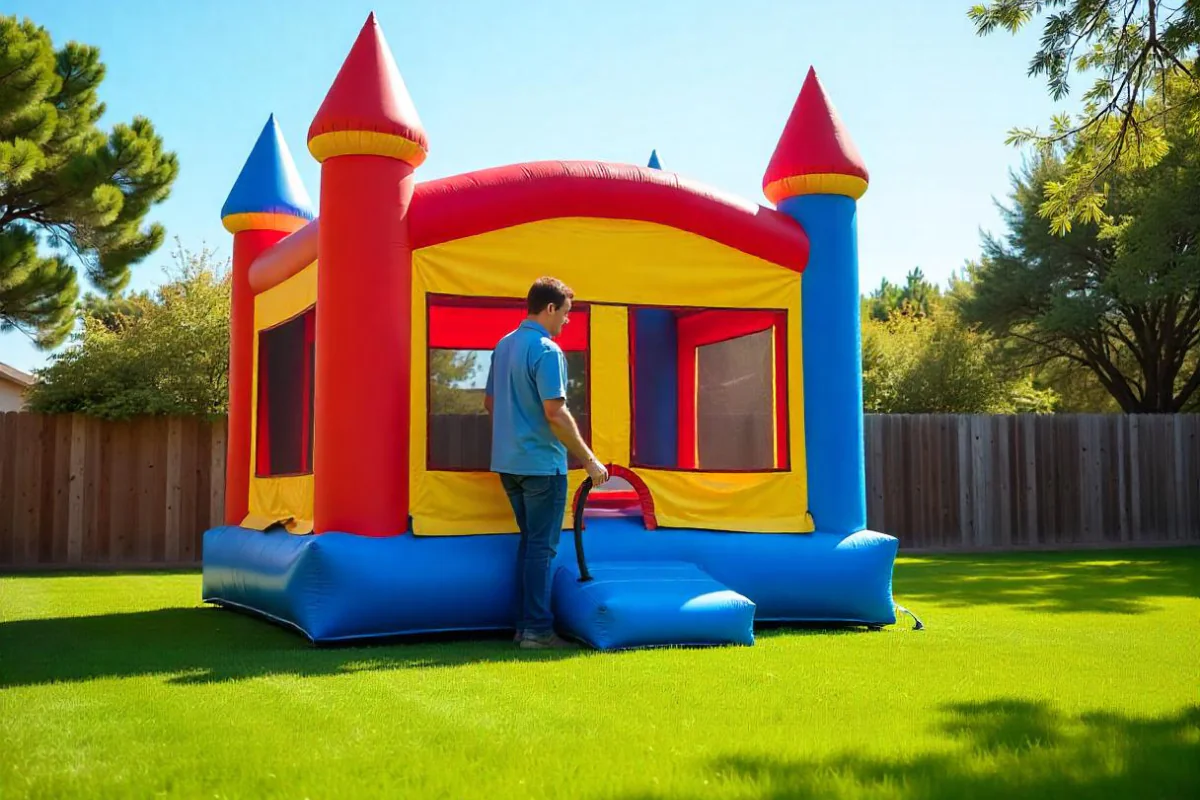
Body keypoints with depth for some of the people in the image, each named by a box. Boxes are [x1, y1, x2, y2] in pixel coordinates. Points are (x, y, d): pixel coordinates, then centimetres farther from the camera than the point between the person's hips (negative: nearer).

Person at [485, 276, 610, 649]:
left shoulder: (504, 345, 12)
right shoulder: (547, 350, -15)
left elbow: (490, 401, 19)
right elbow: (555, 413, -21)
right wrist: (589, 460, -15)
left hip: (509, 461, 9)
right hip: (541, 463, -9)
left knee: (530, 541, 16)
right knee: (542, 546, -1)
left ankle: (524, 624, 19)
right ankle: (537, 629, 2)